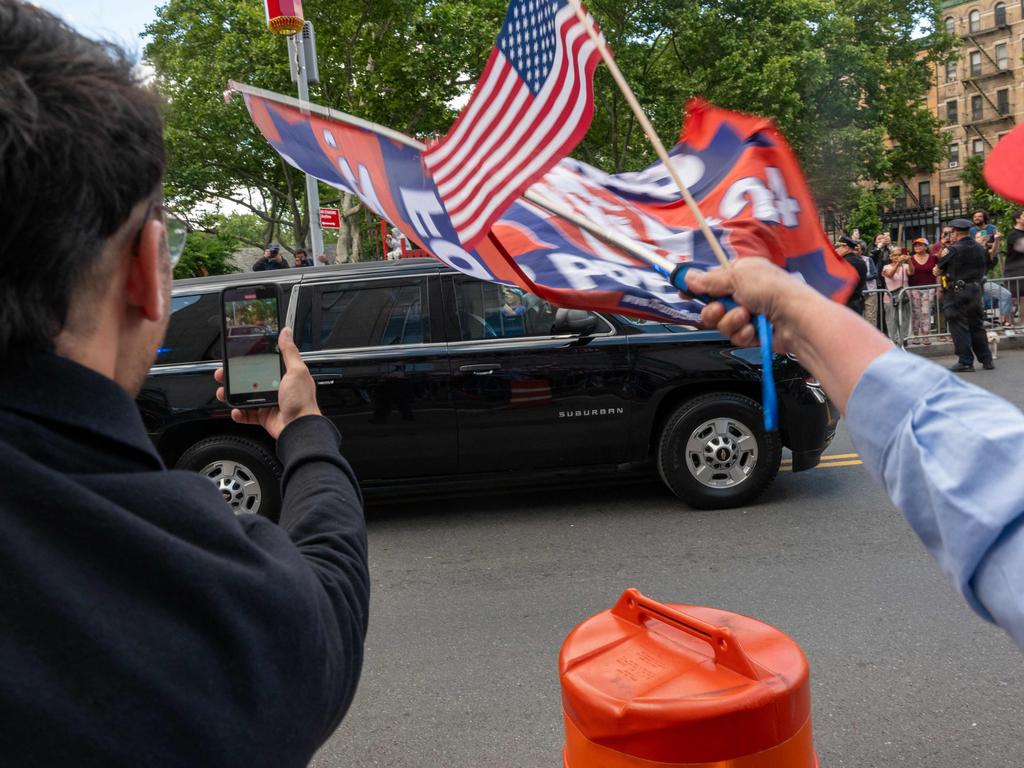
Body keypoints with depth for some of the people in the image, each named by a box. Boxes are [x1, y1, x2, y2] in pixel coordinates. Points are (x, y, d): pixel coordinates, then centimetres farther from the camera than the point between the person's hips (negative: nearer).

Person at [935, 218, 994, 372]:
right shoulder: (981, 249, 8)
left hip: (957, 292, -6)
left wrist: (945, 271, 12)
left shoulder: (952, 250, -12)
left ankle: (965, 362, 0)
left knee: (959, 327, 0)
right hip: (976, 291, 6)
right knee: (977, 326, 15)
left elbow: (937, 272, -7)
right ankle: (986, 360, 17)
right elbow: (984, 269, 17)